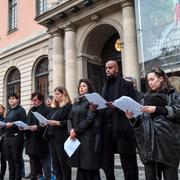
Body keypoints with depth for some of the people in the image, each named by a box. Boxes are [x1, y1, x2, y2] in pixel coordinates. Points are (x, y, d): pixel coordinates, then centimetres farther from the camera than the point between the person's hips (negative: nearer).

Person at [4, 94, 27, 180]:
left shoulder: (21, 110, -3)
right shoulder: (9, 111, 19)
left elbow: (23, 124, -11)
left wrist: (12, 124, -19)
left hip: (16, 137, -7)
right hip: (7, 137, 7)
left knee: (17, 159, -2)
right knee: (9, 159, 9)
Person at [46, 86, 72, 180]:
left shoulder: (68, 106, -6)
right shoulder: (54, 107, 19)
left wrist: (58, 123, -21)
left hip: (62, 138, -8)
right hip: (52, 137, 8)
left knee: (64, 163, 0)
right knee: (55, 163, 11)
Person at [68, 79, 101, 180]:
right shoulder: (76, 101, 16)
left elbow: (90, 118, -13)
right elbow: (70, 118, 12)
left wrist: (76, 130, -13)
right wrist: (71, 129, -7)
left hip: (88, 136, -6)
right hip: (76, 137, 6)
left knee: (89, 166, -3)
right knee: (80, 165, 9)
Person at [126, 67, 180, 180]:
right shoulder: (147, 97, 22)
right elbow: (141, 121, 19)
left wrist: (157, 109, -17)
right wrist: (132, 118, -2)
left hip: (167, 142, -4)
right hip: (149, 143, 4)